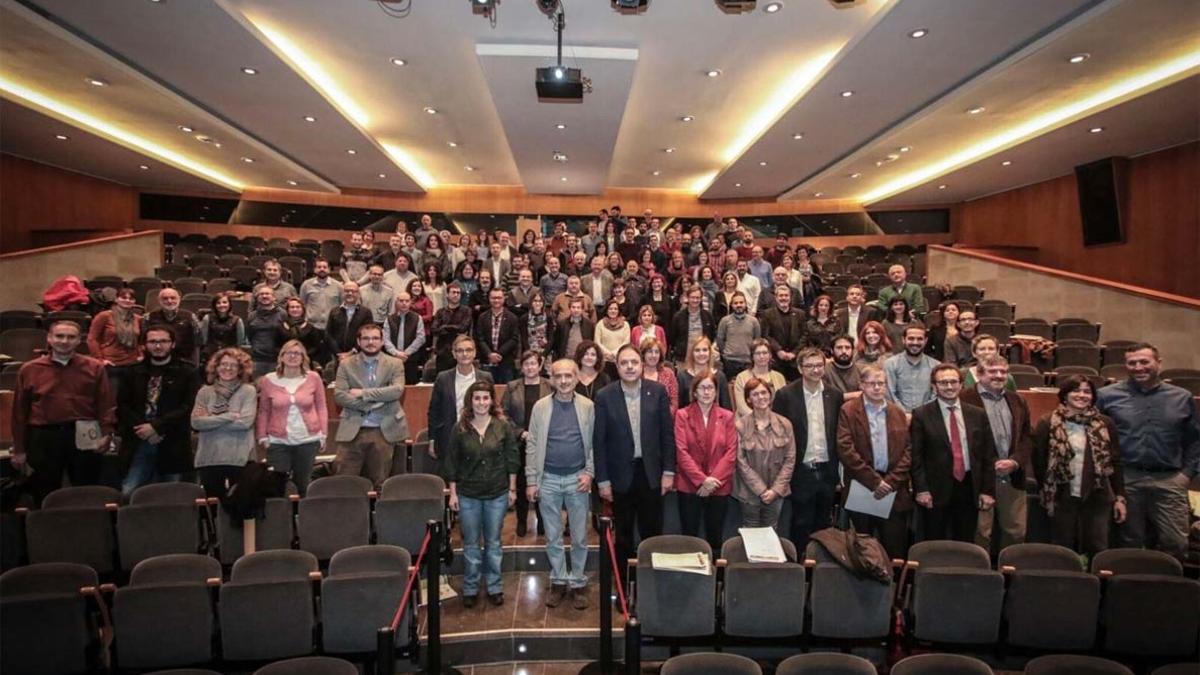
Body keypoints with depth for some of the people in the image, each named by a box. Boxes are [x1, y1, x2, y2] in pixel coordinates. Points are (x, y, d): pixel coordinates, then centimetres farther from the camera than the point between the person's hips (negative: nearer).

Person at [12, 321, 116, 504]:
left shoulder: (94, 368, 2)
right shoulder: (29, 370, 4)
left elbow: (106, 405, -1)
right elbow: (20, 412, 7)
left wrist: (106, 434, -13)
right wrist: (19, 449, 8)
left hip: (84, 437, -1)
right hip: (42, 438, 1)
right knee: (44, 498, 12)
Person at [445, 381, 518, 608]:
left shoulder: (503, 426, -6)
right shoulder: (459, 428, -5)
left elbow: (511, 459, -1)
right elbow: (452, 463, 0)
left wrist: (512, 489, 0)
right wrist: (453, 493, -1)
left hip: (497, 494, 0)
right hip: (468, 495, 0)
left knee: (493, 543, 13)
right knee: (470, 544, 11)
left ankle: (494, 586, 28)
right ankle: (470, 589, 26)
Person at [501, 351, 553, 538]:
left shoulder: (550, 387, 0)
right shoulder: (512, 387, 4)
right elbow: (504, 414, 2)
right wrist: (521, 433, -7)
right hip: (519, 444, 1)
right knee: (521, 483, 7)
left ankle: (542, 520, 21)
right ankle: (521, 521, 22)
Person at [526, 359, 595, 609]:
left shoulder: (587, 406, -3)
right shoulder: (540, 406, -3)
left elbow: (594, 442, 1)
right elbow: (532, 445, -1)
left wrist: (589, 472, -8)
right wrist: (531, 481, -3)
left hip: (577, 479, 0)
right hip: (548, 479, 1)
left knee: (579, 537, 9)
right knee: (552, 537, 11)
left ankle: (578, 583, 25)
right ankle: (559, 581, 27)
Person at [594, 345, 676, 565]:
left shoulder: (658, 391, -3)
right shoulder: (604, 396, -7)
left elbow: (667, 434, 1)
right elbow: (599, 441, -5)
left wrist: (668, 471, -2)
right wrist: (602, 480, -5)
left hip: (651, 473, 1)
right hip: (621, 475, 0)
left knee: (652, 532, 9)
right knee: (623, 535, 13)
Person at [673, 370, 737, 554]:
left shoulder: (727, 416, 4)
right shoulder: (682, 415, -1)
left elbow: (731, 452, -2)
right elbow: (681, 451, -8)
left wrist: (714, 479, -12)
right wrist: (702, 479, -15)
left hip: (719, 487, 1)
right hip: (689, 486, -1)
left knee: (715, 537, 10)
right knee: (689, 537, 4)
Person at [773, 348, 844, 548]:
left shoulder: (834, 396, 5)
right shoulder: (786, 395, -6)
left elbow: (839, 435, 9)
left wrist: (839, 473, 7)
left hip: (827, 471, 3)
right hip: (801, 472, -3)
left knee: (823, 525, 14)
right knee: (801, 526, 7)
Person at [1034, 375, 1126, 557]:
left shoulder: (1105, 424, 3)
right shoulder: (1048, 423, -4)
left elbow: (1116, 463, 5)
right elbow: (1038, 460, -1)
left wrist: (1120, 497, 3)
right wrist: (1045, 493, -1)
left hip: (1097, 498, 2)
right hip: (1062, 498, -1)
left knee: (1097, 550, 5)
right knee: (1062, 551, 9)